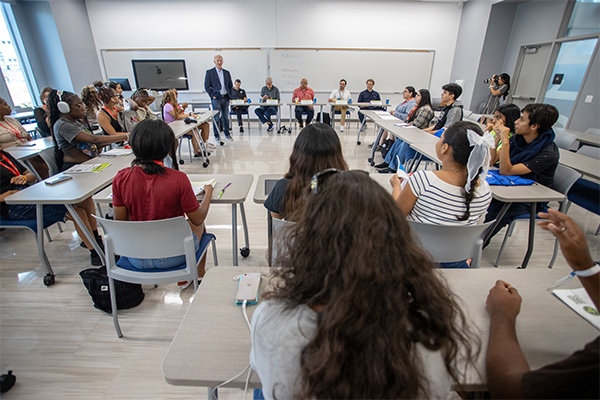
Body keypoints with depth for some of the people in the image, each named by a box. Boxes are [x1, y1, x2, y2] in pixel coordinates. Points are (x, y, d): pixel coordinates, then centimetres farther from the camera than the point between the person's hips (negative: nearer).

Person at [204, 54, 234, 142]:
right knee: (216, 118, -2)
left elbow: (230, 85, 17)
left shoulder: (227, 72, 14)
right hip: (216, 98, -4)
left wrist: (230, 95, 5)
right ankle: (216, 136, 7)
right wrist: (213, 95, -9)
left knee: (226, 117, 10)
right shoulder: (209, 72, 2)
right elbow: (207, 86, 0)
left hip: (225, 98, 4)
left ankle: (227, 134, 22)